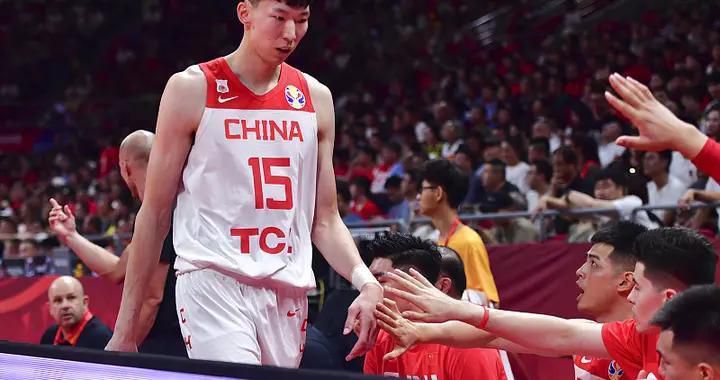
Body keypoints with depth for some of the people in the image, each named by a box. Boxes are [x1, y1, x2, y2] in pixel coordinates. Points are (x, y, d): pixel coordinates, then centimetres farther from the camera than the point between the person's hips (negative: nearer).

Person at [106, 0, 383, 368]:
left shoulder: (315, 98, 12)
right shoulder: (192, 89, 0)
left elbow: (325, 221, 14)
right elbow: (155, 214, 2)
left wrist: (367, 283, -5)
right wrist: (125, 329, 0)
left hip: (288, 295, 5)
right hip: (213, 282, -4)